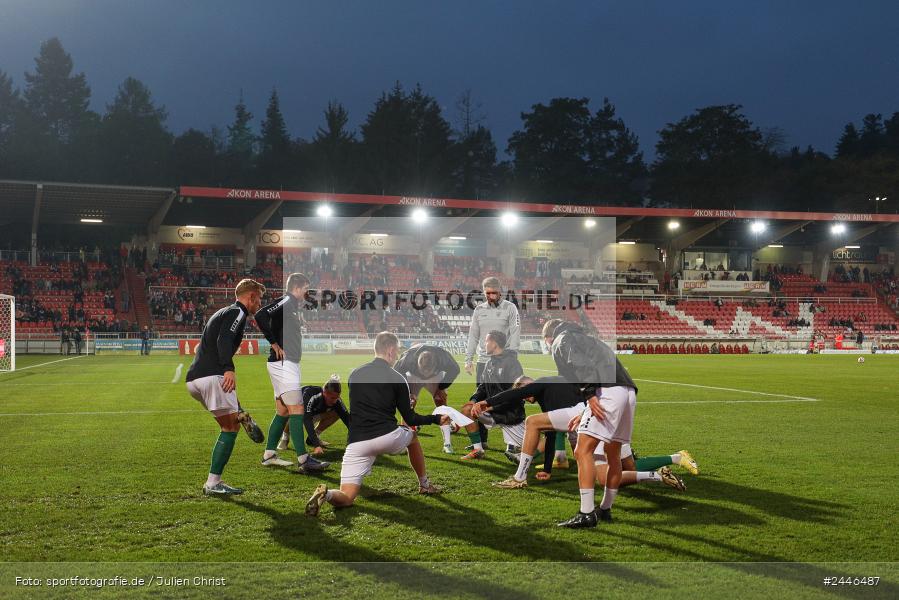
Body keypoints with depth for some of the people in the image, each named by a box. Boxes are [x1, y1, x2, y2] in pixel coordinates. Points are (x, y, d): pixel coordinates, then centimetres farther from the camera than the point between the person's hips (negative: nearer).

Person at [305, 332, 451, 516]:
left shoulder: (355, 374, 14)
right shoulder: (397, 379, 2)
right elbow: (410, 419, 5)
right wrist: (436, 419, 20)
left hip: (357, 443, 2)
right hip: (387, 437, -2)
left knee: (346, 498, 2)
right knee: (412, 435, 34)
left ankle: (327, 494, -33)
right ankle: (425, 485, 42)